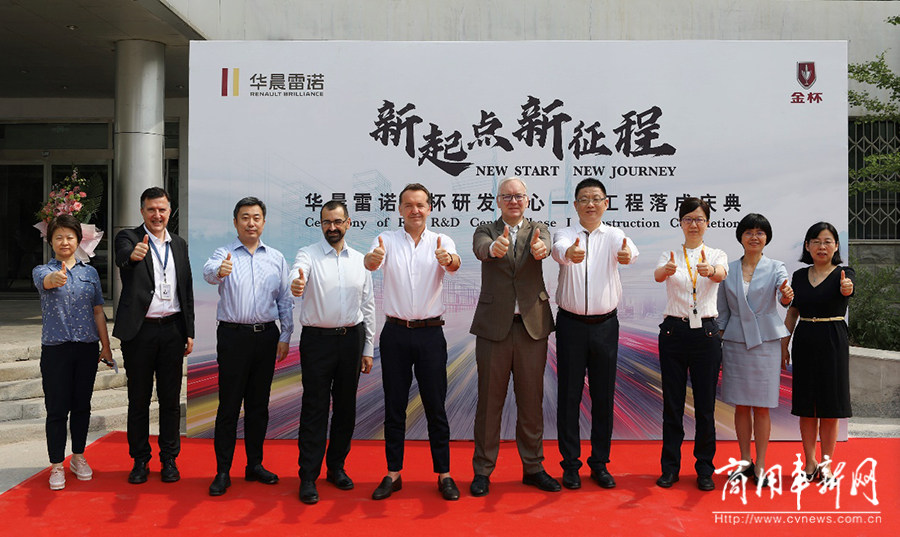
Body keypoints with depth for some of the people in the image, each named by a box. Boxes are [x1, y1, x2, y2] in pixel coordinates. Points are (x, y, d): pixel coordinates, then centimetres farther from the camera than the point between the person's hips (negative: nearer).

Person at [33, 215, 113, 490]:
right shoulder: (42, 271, 0)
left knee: (82, 406, 11)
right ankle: (57, 465, 14)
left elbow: (98, 312, 9)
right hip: (56, 348, -3)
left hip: (87, 347, 3)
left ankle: (78, 457, 26)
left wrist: (106, 347, 7)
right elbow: (45, 281, -27)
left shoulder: (90, 272, 8)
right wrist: (55, 278, -51)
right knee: (57, 409, 2)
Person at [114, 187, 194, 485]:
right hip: (139, 331, -3)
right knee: (139, 399, 7)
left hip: (172, 330, 3)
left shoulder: (179, 244, 11)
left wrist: (189, 332, 8)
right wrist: (133, 255, -50)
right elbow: (122, 257, -26)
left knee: (170, 398, 8)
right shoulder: (128, 237, -1)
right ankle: (140, 460, 19)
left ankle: (169, 459, 20)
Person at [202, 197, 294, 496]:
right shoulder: (225, 254, -1)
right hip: (233, 335, -3)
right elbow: (208, 272, -25)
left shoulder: (276, 258, 9)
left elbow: (285, 300, 10)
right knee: (229, 406, 0)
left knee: (259, 404, 12)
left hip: (266, 336, 3)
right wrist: (219, 271, -48)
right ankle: (222, 472, 9)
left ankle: (255, 465, 24)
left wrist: (285, 336, 4)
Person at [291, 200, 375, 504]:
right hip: (317, 339, -3)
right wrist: (295, 285, -49)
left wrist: (368, 349, 8)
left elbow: (368, 306, 11)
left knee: (346, 407, 11)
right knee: (314, 409, -1)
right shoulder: (308, 255, -1)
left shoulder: (360, 261, 9)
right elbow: (297, 275, -24)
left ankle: (336, 467, 26)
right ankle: (308, 477, 8)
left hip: (351, 339, 4)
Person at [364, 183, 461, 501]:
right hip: (395, 332, 1)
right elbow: (372, 263, -18)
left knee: (436, 406, 5)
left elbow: (455, 264, -19)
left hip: (430, 332, 0)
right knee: (394, 406, 8)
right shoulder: (387, 240, 3)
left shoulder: (441, 242, 2)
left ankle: (444, 474, 16)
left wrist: (448, 259, -43)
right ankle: (393, 473, 20)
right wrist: (372, 259, -42)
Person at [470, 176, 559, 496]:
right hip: (494, 325, -1)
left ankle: (533, 467, 24)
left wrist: (540, 248, -40)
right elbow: (480, 248, -18)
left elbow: (545, 245, -15)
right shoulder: (486, 230, 6)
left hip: (533, 325, 1)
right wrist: (494, 247, -42)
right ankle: (483, 470, 18)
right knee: (489, 400, 6)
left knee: (532, 400, 9)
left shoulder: (537, 230, 9)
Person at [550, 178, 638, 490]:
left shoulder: (614, 236, 3)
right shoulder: (565, 234, 1)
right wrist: (569, 252, -48)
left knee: (604, 396, 8)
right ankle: (570, 464, 17)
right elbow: (559, 249, -24)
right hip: (571, 324, -1)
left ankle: (600, 463, 22)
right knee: (569, 394, 4)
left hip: (605, 325, 1)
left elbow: (628, 250, -22)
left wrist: (627, 254, -47)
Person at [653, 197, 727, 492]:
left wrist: (709, 270, -44)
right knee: (672, 403, 5)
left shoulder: (717, 255, 5)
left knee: (705, 405, 5)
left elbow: (721, 274, -20)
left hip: (706, 333, 0)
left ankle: (704, 469, 19)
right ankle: (670, 467, 18)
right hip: (674, 332, 0)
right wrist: (667, 270, -44)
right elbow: (657, 275, -19)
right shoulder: (670, 256, 5)